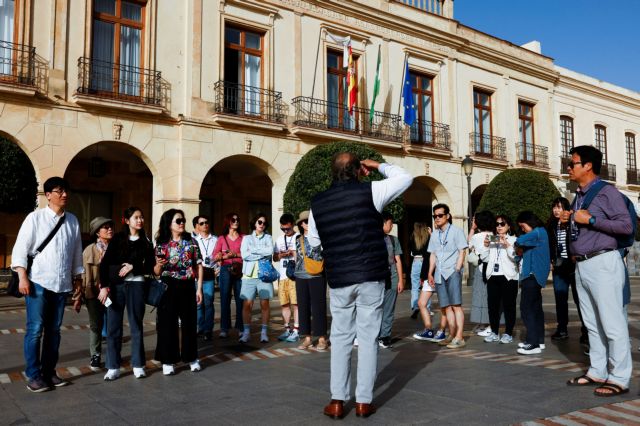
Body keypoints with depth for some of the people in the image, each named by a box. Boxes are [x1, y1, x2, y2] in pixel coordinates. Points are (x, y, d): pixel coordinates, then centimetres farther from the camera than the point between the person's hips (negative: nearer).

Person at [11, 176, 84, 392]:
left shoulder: (72, 221, 9)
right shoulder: (35, 217, -1)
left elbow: (76, 254, 13)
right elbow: (20, 248, -5)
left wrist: (78, 281, 13)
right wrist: (23, 277, -14)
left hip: (62, 284, 4)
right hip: (38, 282, -4)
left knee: (54, 330, 10)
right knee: (35, 329, -3)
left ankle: (49, 372, 19)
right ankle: (33, 376, 6)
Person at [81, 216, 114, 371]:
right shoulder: (90, 250, -2)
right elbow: (85, 272, -3)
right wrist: (87, 292, -6)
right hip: (95, 293, -1)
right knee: (96, 325, 8)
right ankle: (95, 356, 19)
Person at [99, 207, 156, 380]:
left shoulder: (146, 243, 9)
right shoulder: (117, 239, 5)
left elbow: (150, 267, 6)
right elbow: (104, 263, -1)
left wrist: (133, 267, -10)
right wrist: (104, 286, -11)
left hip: (136, 285, 1)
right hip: (115, 286, -1)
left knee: (136, 326, 6)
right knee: (113, 327, 1)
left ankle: (138, 365, 14)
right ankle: (113, 367, 11)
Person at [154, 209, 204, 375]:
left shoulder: (191, 242, 2)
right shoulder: (162, 244, -1)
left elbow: (199, 266, 4)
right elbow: (156, 272, -1)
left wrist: (199, 289, -1)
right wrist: (159, 265, -25)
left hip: (187, 287, 1)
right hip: (168, 288, -1)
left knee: (189, 322, 8)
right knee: (168, 324, 2)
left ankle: (191, 358, 22)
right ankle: (167, 361, 13)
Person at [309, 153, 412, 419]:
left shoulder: (317, 203, 4)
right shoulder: (369, 191, -6)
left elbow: (314, 242, 14)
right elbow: (405, 178, 7)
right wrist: (379, 166, 18)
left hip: (338, 280, 2)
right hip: (370, 276, -2)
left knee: (341, 338, 12)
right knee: (368, 338, 7)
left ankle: (337, 401, 12)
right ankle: (363, 402, 12)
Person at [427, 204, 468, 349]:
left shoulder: (456, 231, 2)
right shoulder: (434, 234, 18)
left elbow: (461, 252, -2)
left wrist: (457, 270, -11)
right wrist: (430, 273, 11)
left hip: (452, 273, -5)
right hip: (439, 274, 6)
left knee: (456, 305, -9)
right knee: (446, 306, 7)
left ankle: (459, 338, -9)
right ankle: (452, 335, 14)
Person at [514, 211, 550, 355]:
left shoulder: (539, 232, -10)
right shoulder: (537, 234, 20)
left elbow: (520, 241, -26)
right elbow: (523, 251, 16)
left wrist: (518, 247, -6)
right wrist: (520, 251, -5)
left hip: (533, 275, -11)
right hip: (532, 275, 11)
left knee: (527, 308, -12)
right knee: (535, 307, 14)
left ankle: (533, 343, -13)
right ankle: (538, 340, 22)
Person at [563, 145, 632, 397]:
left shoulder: (607, 192, -7)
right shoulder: (578, 196, 17)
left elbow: (627, 226, -16)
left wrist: (590, 220, -16)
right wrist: (569, 220, 9)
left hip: (602, 263, -9)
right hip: (581, 265, 9)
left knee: (612, 323, -4)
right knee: (592, 324, 12)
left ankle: (619, 379, 2)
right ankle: (597, 372, 19)